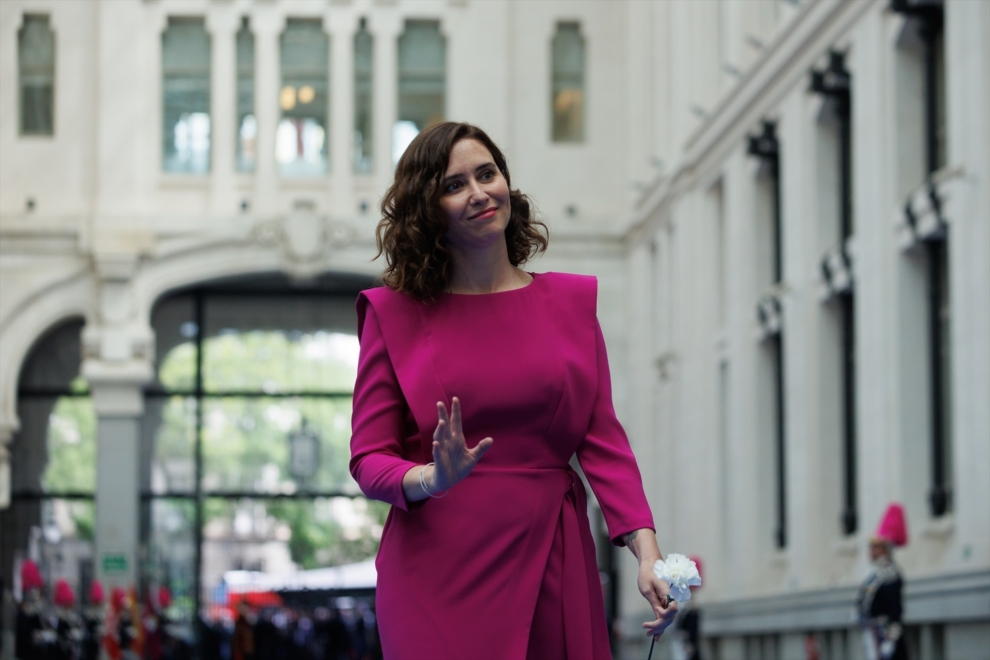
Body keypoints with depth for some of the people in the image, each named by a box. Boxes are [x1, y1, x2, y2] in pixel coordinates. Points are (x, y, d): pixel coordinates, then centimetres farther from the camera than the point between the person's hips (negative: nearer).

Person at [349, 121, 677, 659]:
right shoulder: (394, 313, 2)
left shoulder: (571, 301, 9)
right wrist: (433, 479, -22)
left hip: (553, 568, 2)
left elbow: (603, 441, 2)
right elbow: (369, 459, 0)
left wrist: (647, 552, -10)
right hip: (441, 571, -2)